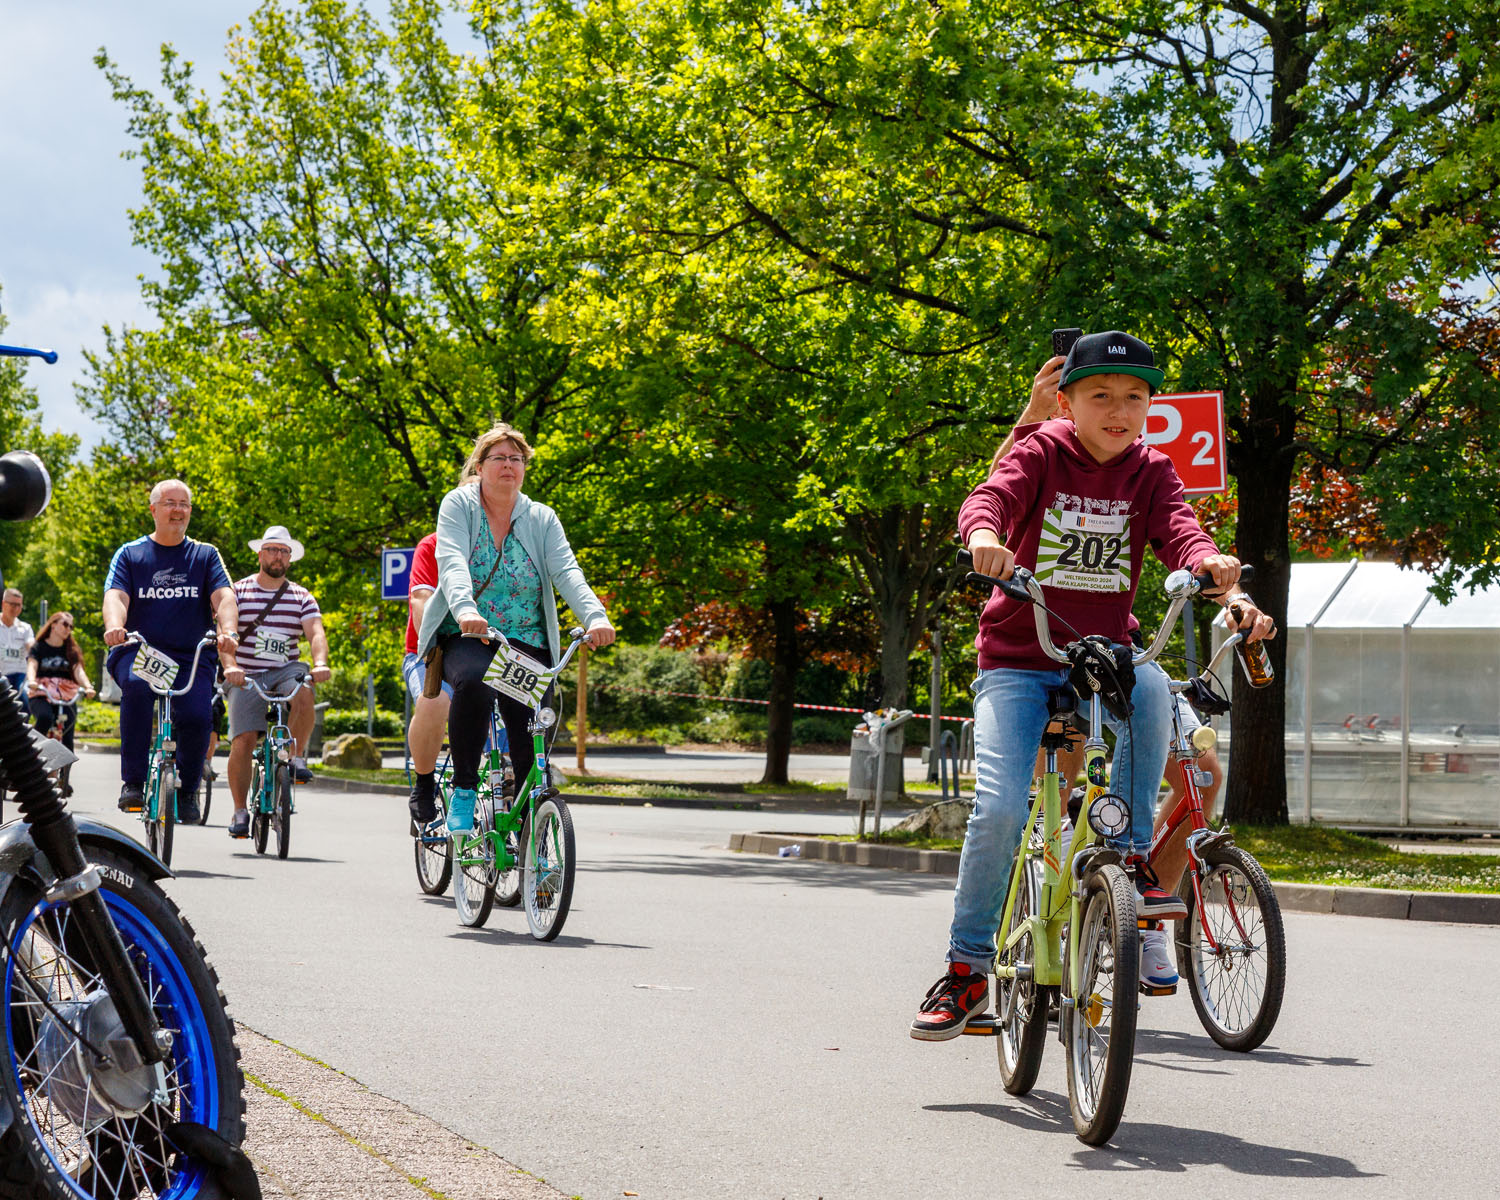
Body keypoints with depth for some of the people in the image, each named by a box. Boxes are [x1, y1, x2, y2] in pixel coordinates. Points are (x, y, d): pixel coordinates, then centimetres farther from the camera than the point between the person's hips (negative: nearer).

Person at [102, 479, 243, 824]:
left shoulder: (205, 556, 12)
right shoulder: (129, 555, 9)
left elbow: (224, 596, -4)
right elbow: (116, 596, -7)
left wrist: (228, 631, -26)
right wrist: (114, 626, -31)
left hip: (190, 658, 1)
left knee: (196, 716, -25)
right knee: (137, 687, -35)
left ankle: (187, 790, 3)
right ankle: (132, 783, -27)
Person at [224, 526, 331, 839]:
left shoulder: (302, 597, 9)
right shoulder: (238, 592, 3)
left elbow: (315, 632, -6)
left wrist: (320, 663, -28)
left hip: (285, 671, 1)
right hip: (246, 677, -1)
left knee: (303, 694, -34)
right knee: (243, 740, -13)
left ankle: (296, 757, -14)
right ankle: (240, 811, 0)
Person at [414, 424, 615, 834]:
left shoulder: (542, 519, 8)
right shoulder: (458, 505, 1)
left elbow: (566, 571, -7)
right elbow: (452, 563, -16)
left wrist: (595, 616, -27)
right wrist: (465, 609, -37)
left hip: (526, 643, 3)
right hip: (465, 639, -3)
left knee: (532, 735, -14)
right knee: (473, 682, -35)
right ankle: (463, 790, -22)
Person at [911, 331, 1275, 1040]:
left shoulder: (1149, 471, 4)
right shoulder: (1040, 453, -3)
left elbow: (1176, 527, -13)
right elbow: (992, 496, -21)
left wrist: (1212, 565, -36)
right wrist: (984, 536, -46)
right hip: (1016, 659, -2)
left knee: (1150, 687, -34)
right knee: (999, 807, -19)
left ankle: (1131, 856, -19)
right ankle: (968, 967, -3)